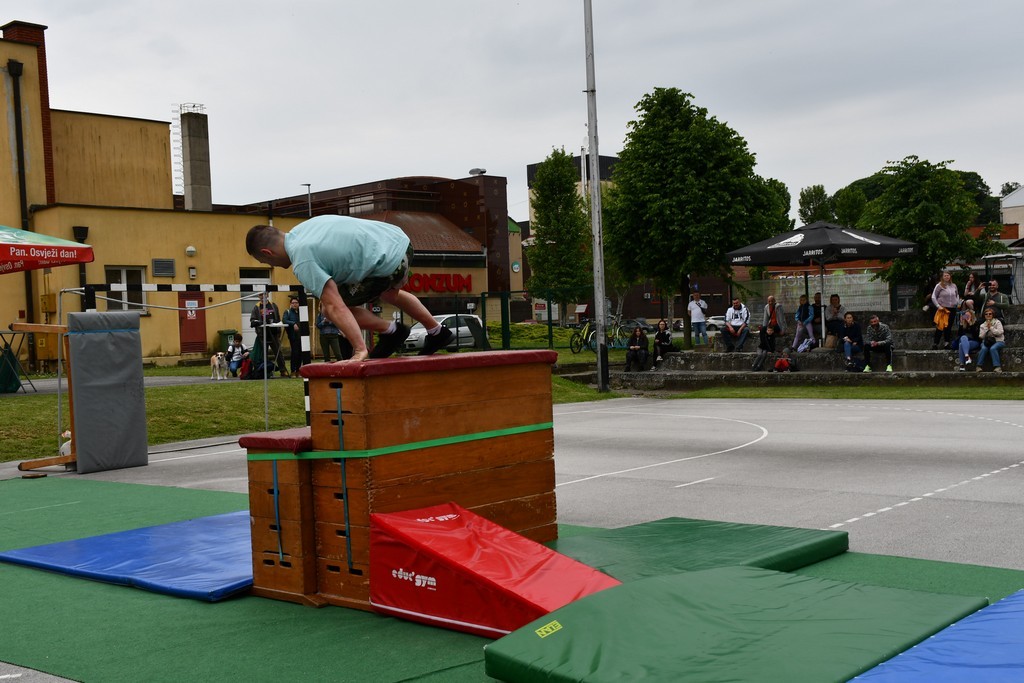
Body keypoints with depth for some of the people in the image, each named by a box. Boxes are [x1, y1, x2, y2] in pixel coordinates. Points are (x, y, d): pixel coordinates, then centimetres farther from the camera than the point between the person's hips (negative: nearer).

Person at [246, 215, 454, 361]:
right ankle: (437, 332, 49)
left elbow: (336, 307, -25)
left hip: (387, 263, -9)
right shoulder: (302, 228, 10)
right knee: (389, 293, 39)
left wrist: (360, 351, -27)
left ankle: (390, 332, 11)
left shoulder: (302, 262, -17)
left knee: (330, 307, -1)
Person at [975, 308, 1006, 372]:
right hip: (987, 341, 2)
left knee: (993, 348, -36)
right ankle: (979, 366, -30)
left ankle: (997, 366, -35)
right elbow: (981, 336, 4)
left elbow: (1000, 332, -9)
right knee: (983, 348, -32)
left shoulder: (997, 322, 5)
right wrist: (986, 328, -5)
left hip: (998, 341, -2)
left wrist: (991, 327, -9)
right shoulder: (982, 325, 15)